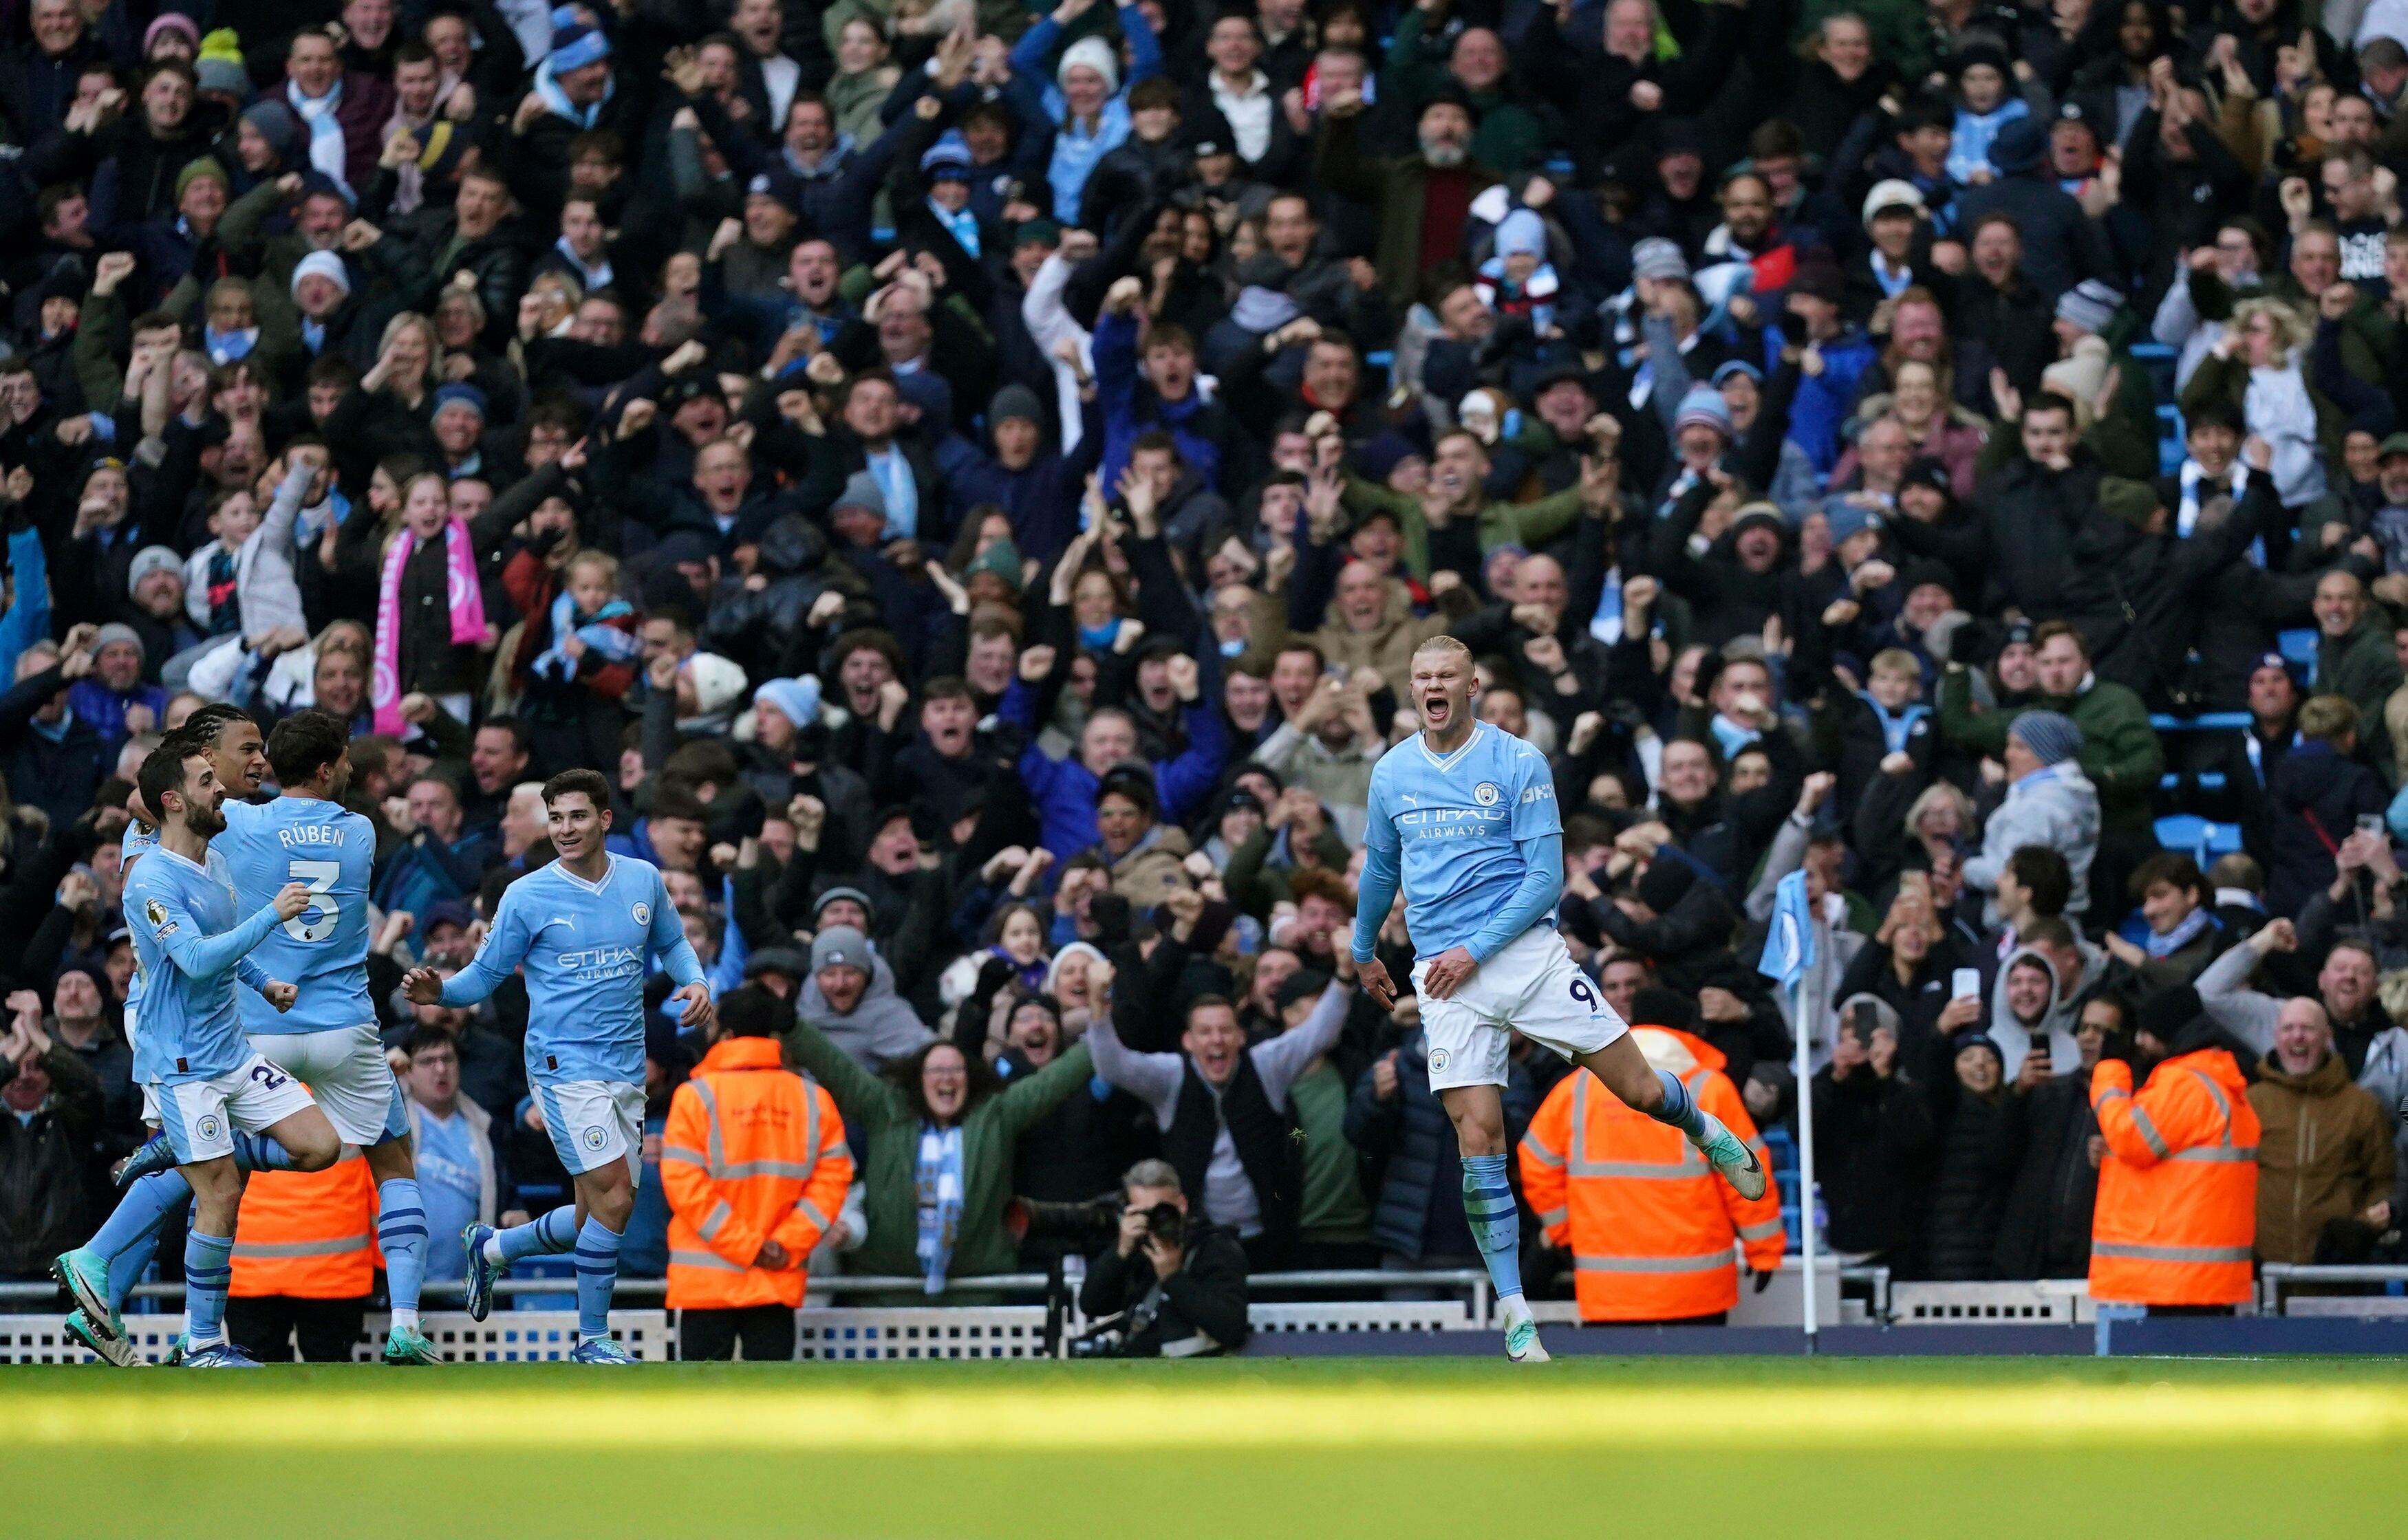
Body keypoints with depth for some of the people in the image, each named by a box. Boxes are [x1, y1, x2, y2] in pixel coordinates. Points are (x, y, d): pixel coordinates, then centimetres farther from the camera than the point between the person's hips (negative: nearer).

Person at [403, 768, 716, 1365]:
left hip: (627, 1071, 6)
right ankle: (592, 1340, -3)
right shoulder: (527, 897, -6)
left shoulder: (644, 881, 5)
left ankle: (491, 1248, 35)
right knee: (613, 1199, -16)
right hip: (565, 1065, -5)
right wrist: (441, 991, -19)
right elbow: (485, 975, 1)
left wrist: (695, 983, 2)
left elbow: (672, 942, 22)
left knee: (595, 1218, 9)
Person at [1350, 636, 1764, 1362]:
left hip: (1526, 950, -2)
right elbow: (1380, 870, 26)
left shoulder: (1518, 762, -4)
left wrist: (1475, 951, -14)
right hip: (1444, 975, 2)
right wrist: (1364, 954, 36)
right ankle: (1515, 1314, -4)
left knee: (1642, 1091, -1)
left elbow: (1546, 877, -7)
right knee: (1479, 1139, -9)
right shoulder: (1390, 773, 8)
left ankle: (1705, 1129, 37)